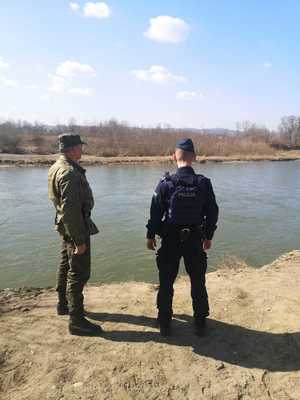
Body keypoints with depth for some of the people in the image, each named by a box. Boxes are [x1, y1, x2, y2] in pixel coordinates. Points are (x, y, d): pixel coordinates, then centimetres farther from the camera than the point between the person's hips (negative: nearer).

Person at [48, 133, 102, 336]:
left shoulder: (57, 167, 9)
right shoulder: (70, 173, -23)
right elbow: (70, 210, -27)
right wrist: (79, 240, -24)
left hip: (64, 226, 11)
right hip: (75, 227, -11)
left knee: (66, 266, 22)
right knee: (79, 273, -4)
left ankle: (64, 304, 40)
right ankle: (76, 320, 5)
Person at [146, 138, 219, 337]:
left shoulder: (166, 183, -11)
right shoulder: (204, 183, -6)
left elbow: (156, 212, -7)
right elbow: (213, 213, 1)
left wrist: (151, 235, 6)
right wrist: (209, 236, 14)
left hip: (170, 240, -1)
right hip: (195, 240, 2)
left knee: (166, 283, 13)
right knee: (198, 283, 16)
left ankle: (165, 323, 24)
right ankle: (200, 324, 27)